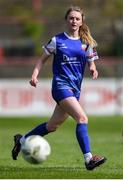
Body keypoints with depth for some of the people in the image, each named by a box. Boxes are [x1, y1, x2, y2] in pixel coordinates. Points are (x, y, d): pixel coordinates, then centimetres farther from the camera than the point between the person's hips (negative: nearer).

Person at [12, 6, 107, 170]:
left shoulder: (86, 43, 9)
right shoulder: (57, 40, 0)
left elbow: (91, 63, 14)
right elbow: (43, 59, 9)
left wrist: (93, 70, -10)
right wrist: (35, 75, -6)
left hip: (75, 89, 6)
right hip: (61, 85, -6)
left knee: (52, 126, 15)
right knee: (82, 118, -24)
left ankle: (22, 140, 36)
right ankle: (88, 158, -28)